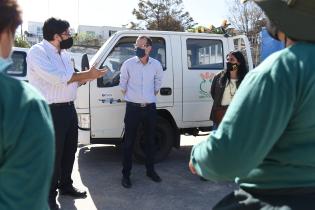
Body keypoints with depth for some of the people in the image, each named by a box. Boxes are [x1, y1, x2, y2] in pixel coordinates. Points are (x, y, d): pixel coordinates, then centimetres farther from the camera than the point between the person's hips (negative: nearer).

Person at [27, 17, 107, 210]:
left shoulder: (64, 53, 12)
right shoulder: (38, 52, -14)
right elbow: (58, 77, -26)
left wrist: (91, 75, 2)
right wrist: (87, 74, -18)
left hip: (69, 108, 9)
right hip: (51, 111, -8)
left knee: (69, 150, 18)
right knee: (53, 154, 3)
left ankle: (66, 185, 37)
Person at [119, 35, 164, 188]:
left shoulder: (156, 65, 0)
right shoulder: (128, 64, -6)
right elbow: (123, 84, 5)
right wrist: (129, 97, 8)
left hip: (150, 107, 3)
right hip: (133, 108, -2)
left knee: (150, 140, 13)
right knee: (129, 142, 2)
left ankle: (150, 170, 29)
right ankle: (126, 174, 13)